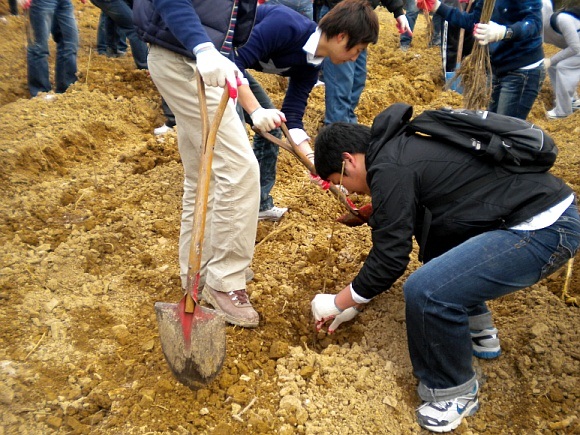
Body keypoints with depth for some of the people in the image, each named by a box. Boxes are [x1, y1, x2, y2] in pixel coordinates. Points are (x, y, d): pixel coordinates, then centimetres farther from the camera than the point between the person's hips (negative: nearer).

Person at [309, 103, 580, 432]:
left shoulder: (389, 167, -14)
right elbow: (396, 239, 24)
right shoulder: (405, 147, 17)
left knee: (427, 290, -22)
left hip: (545, 229, -11)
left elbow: (390, 258, -12)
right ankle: (479, 332, 30)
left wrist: (338, 303, 5)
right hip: (546, 206, 11)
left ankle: (455, 393, 5)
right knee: (433, 233, 25)